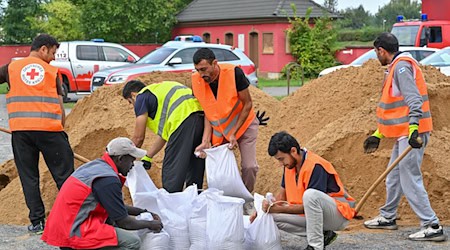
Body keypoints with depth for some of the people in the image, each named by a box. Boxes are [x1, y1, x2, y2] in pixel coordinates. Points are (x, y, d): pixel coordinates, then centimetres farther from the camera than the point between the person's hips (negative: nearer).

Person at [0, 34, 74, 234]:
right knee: (64, 174, 6)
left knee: (29, 177, 9)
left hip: (20, 129, 2)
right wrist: (60, 130, 14)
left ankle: (37, 221, 9)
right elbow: (60, 108, 6)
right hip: (49, 128, -1)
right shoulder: (51, 71, 8)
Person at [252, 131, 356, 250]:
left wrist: (280, 209, -24)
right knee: (273, 216, -7)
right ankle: (322, 235, -3)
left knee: (310, 194, -38)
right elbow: (282, 195, 10)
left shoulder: (315, 166, -23)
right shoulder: (290, 164, 2)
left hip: (339, 214, -9)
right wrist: (268, 207, -8)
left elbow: (310, 202, -24)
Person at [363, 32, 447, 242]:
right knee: (394, 177, 20)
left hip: (412, 133, -11)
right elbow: (394, 106, 27)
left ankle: (432, 227, -8)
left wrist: (413, 128, -35)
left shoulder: (402, 66, -13)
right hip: (404, 132, 11)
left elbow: (413, 100, -25)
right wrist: (378, 134, 30)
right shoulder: (395, 68, 20)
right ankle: (387, 218, 34)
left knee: (410, 180, -10)